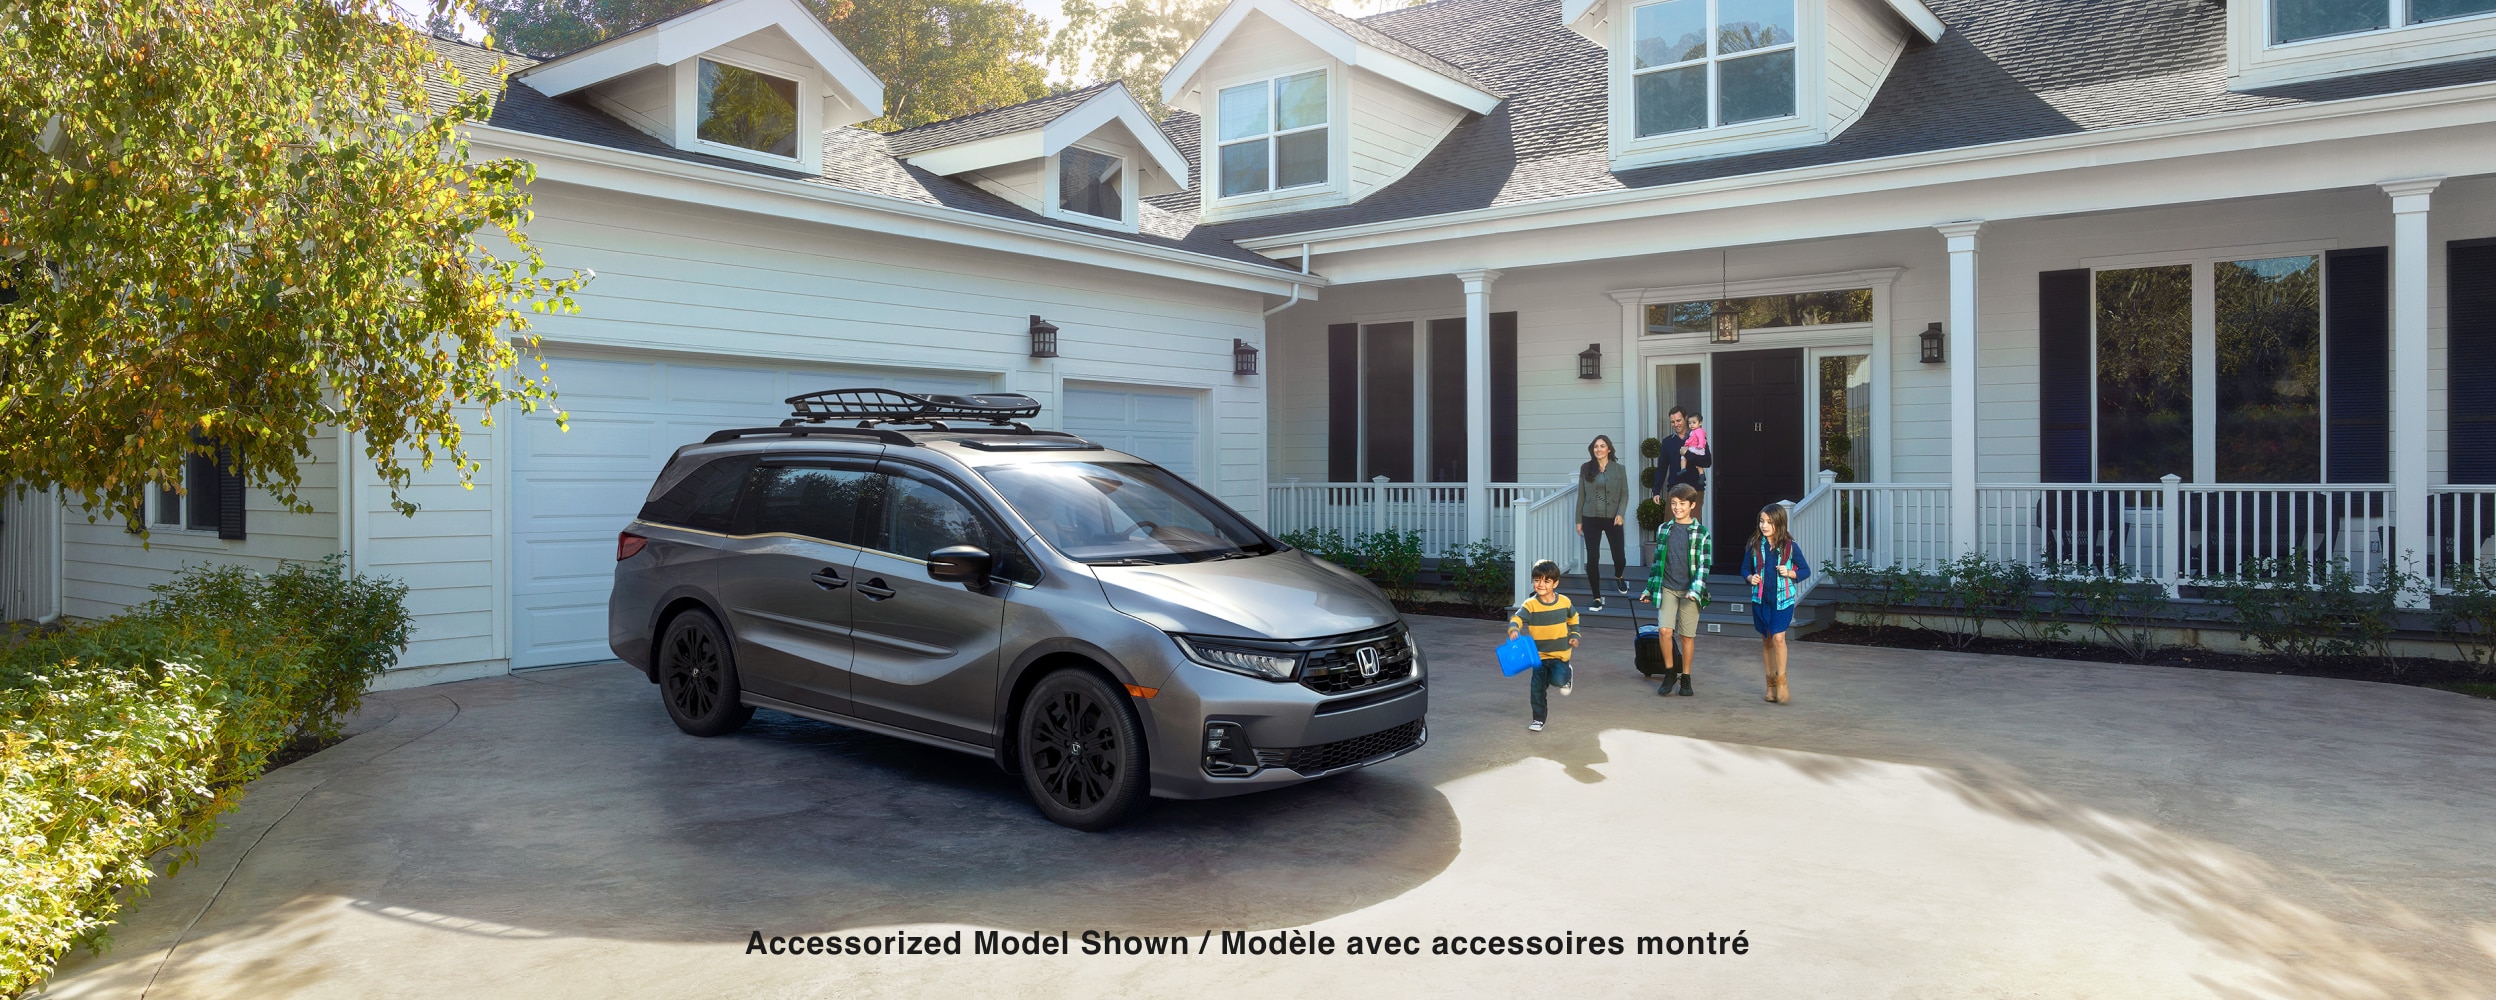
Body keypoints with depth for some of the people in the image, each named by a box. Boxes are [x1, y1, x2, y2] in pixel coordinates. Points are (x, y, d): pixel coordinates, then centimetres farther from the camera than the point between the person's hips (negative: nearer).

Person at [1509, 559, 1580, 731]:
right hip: (1539, 654, 1)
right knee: (1537, 688, 5)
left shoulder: (1564, 601, -3)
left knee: (1558, 680, -21)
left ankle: (1566, 676, 16)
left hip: (1560, 654, 0)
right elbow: (1516, 618, -22)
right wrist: (1513, 629, -43)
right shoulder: (1530, 605, -11)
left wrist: (1574, 635, 9)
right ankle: (1538, 719, 23)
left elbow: (1573, 618, 16)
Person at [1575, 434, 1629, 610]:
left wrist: (1620, 513, -14)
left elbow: (1624, 494, 1)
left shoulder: (1619, 469, 2)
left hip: (1612, 518, 0)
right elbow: (1581, 495, 6)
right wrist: (1579, 520, 5)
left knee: (1619, 556, 3)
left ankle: (1619, 577, 41)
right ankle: (1597, 597, 7)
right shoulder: (1585, 469, 3)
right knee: (1592, 559, -4)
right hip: (1591, 518, 0)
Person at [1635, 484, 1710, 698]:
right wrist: (1649, 588, 13)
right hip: (1667, 588, 2)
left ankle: (1685, 677, 18)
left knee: (1688, 635, 3)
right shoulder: (1663, 529, 8)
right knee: (1665, 630, -11)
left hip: (1689, 591, -2)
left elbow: (1704, 564, -5)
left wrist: (1695, 590, -17)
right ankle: (1670, 672, 8)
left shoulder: (1701, 533, -1)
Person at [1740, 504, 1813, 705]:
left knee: (1778, 637, -15)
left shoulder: (1790, 546, -4)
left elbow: (1806, 571, 3)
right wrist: (1750, 578, -11)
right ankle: (1771, 684, 20)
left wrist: (1789, 573, -15)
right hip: (1761, 598, 3)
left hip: (1783, 599, -3)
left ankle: (1781, 682, -1)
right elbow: (1745, 568, 10)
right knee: (1766, 640, 9)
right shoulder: (1755, 545, 1)